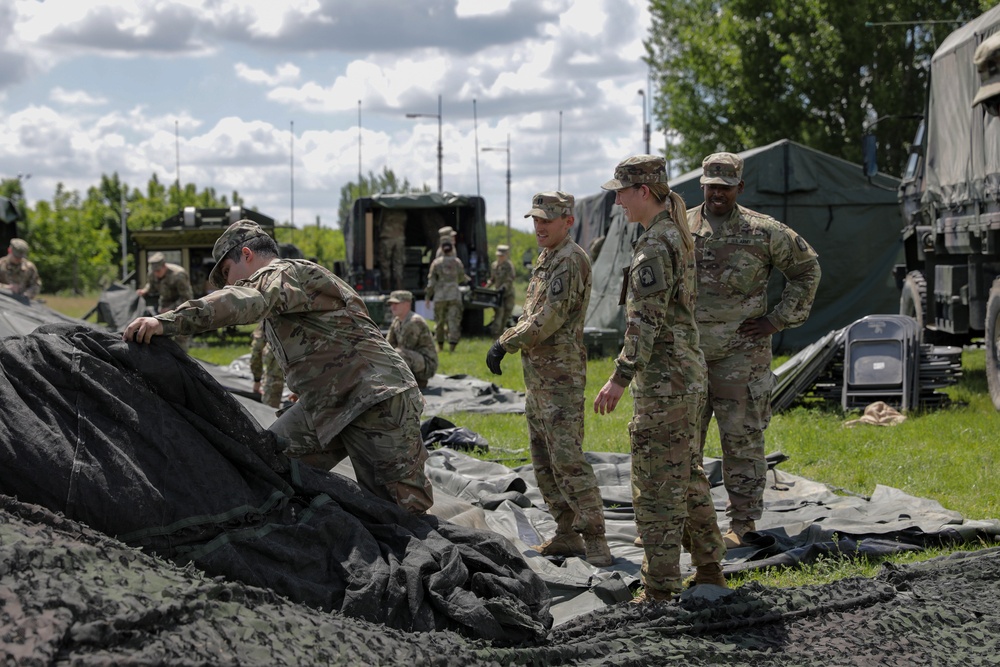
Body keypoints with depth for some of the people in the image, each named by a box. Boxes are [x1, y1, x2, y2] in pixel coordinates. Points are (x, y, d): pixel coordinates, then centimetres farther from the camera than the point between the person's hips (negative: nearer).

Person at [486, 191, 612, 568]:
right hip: (537, 376, 11)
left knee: (567, 459, -14)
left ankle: (595, 542, -12)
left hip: (560, 377, -11)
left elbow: (549, 318, -21)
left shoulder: (570, 260, -15)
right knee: (544, 461, 13)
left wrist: (506, 343, -16)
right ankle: (567, 535, 20)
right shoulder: (546, 259, 17)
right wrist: (506, 341, 12)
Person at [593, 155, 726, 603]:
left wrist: (620, 377, -22)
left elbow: (647, 319, -22)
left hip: (663, 378, -10)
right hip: (687, 369, 10)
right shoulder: (678, 235, 14)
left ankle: (660, 591, -2)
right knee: (688, 476, 18)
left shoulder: (655, 244, -16)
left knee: (657, 484, -6)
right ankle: (709, 571, 26)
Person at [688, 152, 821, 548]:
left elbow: (807, 270, 6)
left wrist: (777, 320, 0)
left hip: (740, 355, -3)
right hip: (687, 352, 3)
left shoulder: (763, 232, -3)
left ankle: (742, 524, 8)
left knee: (741, 441, 0)